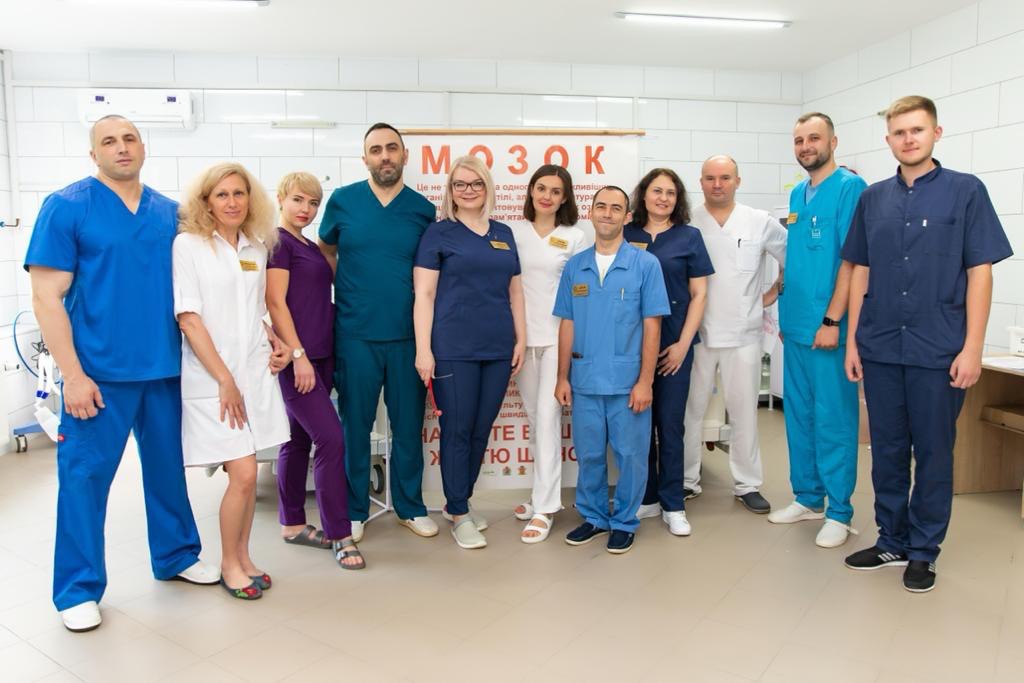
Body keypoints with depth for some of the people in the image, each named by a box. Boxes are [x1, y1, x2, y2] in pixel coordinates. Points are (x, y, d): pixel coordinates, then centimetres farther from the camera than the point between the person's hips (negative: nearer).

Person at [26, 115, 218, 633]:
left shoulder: (170, 213, 8)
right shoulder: (66, 207, -4)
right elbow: (47, 296, -8)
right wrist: (73, 375, -14)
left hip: (166, 368, 4)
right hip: (100, 372, -4)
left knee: (168, 466, 15)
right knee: (84, 476, 4)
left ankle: (177, 555, 34)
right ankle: (79, 589, 21)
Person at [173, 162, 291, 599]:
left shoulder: (257, 248, 11)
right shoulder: (189, 244, -5)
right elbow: (188, 319, -11)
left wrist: (274, 341, 2)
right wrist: (224, 380, -13)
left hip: (256, 371, 5)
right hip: (210, 378, -5)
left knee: (247, 473, 10)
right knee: (243, 475, -7)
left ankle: (242, 556, 27)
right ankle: (229, 564, 14)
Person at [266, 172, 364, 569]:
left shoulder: (310, 247, 18)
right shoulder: (277, 241, -6)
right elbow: (275, 302, -13)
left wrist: (320, 355, 13)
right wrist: (297, 354, -18)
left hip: (319, 354, 8)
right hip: (296, 356, -8)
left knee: (299, 440, 13)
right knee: (331, 438, -10)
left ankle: (292, 525, 23)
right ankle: (340, 536, -3)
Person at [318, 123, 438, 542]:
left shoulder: (423, 209, 4)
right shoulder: (342, 201, 2)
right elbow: (325, 252, 16)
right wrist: (343, 291, 4)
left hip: (407, 334, 1)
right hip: (355, 334, -1)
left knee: (409, 425, 9)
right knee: (355, 425, 7)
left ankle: (410, 506, 25)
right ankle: (354, 511, 23)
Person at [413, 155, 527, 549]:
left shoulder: (503, 234, 14)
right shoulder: (439, 233, 1)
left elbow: (515, 291, 18)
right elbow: (424, 294, -4)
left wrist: (521, 339, 11)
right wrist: (423, 349, -11)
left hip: (498, 349, 5)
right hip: (454, 349, -5)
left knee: (482, 430, 11)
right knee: (457, 430, 1)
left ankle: (458, 502, 28)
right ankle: (459, 515, 15)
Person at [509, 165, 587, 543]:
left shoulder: (575, 237, 3)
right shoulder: (513, 233, 7)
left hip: (558, 337, -3)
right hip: (522, 337, 3)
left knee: (548, 417, -7)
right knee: (534, 419, 11)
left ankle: (545, 508, 0)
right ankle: (545, 493, 26)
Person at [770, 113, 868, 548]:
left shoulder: (849, 187, -8)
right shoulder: (797, 194, 14)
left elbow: (852, 259, -14)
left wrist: (832, 320, -18)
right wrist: (785, 309, 14)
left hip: (828, 327, -7)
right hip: (796, 326, 8)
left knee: (833, 419, 1)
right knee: (798, 415, 13)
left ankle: (838, 511, 13)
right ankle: (807, 498, 27)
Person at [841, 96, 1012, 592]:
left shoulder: (965, 191, -2)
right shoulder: (873, 199, 8)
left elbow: (980, 273, -5)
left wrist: (972, 348, -11)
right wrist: (852, 341, 6)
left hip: (938, 351, -3)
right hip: (880, 349, 3)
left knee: (933, 452, 7)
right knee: (887, 451, 11)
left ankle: (923, 552, 21)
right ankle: (891, 542, 26)